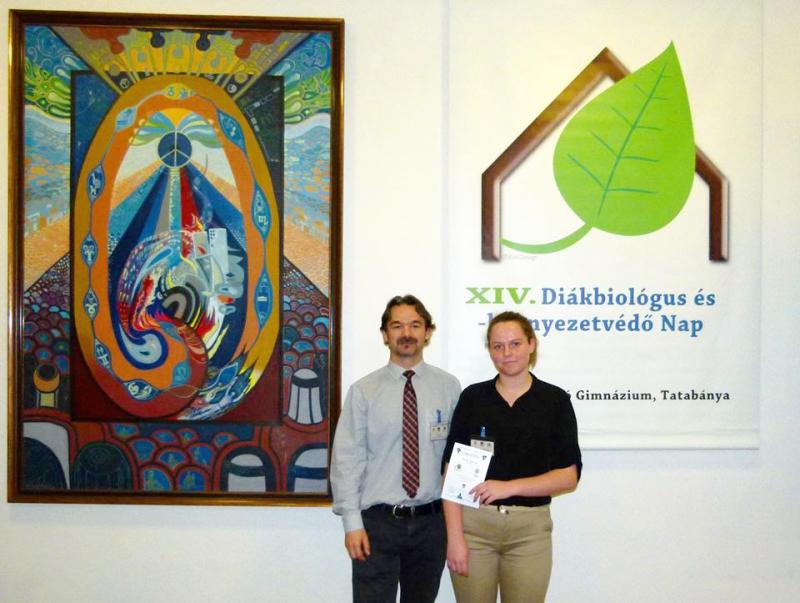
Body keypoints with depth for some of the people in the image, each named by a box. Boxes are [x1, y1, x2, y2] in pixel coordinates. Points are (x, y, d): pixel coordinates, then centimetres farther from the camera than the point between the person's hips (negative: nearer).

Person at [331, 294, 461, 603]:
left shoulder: (448, 387, 1)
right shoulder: (363, 391, -4)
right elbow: (346, 458, -5)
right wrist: (352, 522, -9)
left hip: (431, 522, 2)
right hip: (378, 521, -2)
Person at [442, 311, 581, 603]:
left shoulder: (555, 400, 1)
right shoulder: (472, 398, 2)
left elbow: (568, 476, -2)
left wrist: (510, 486, -14)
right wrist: (454, 536, -9)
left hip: (530, 528, 0)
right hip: (474, 524, 0)